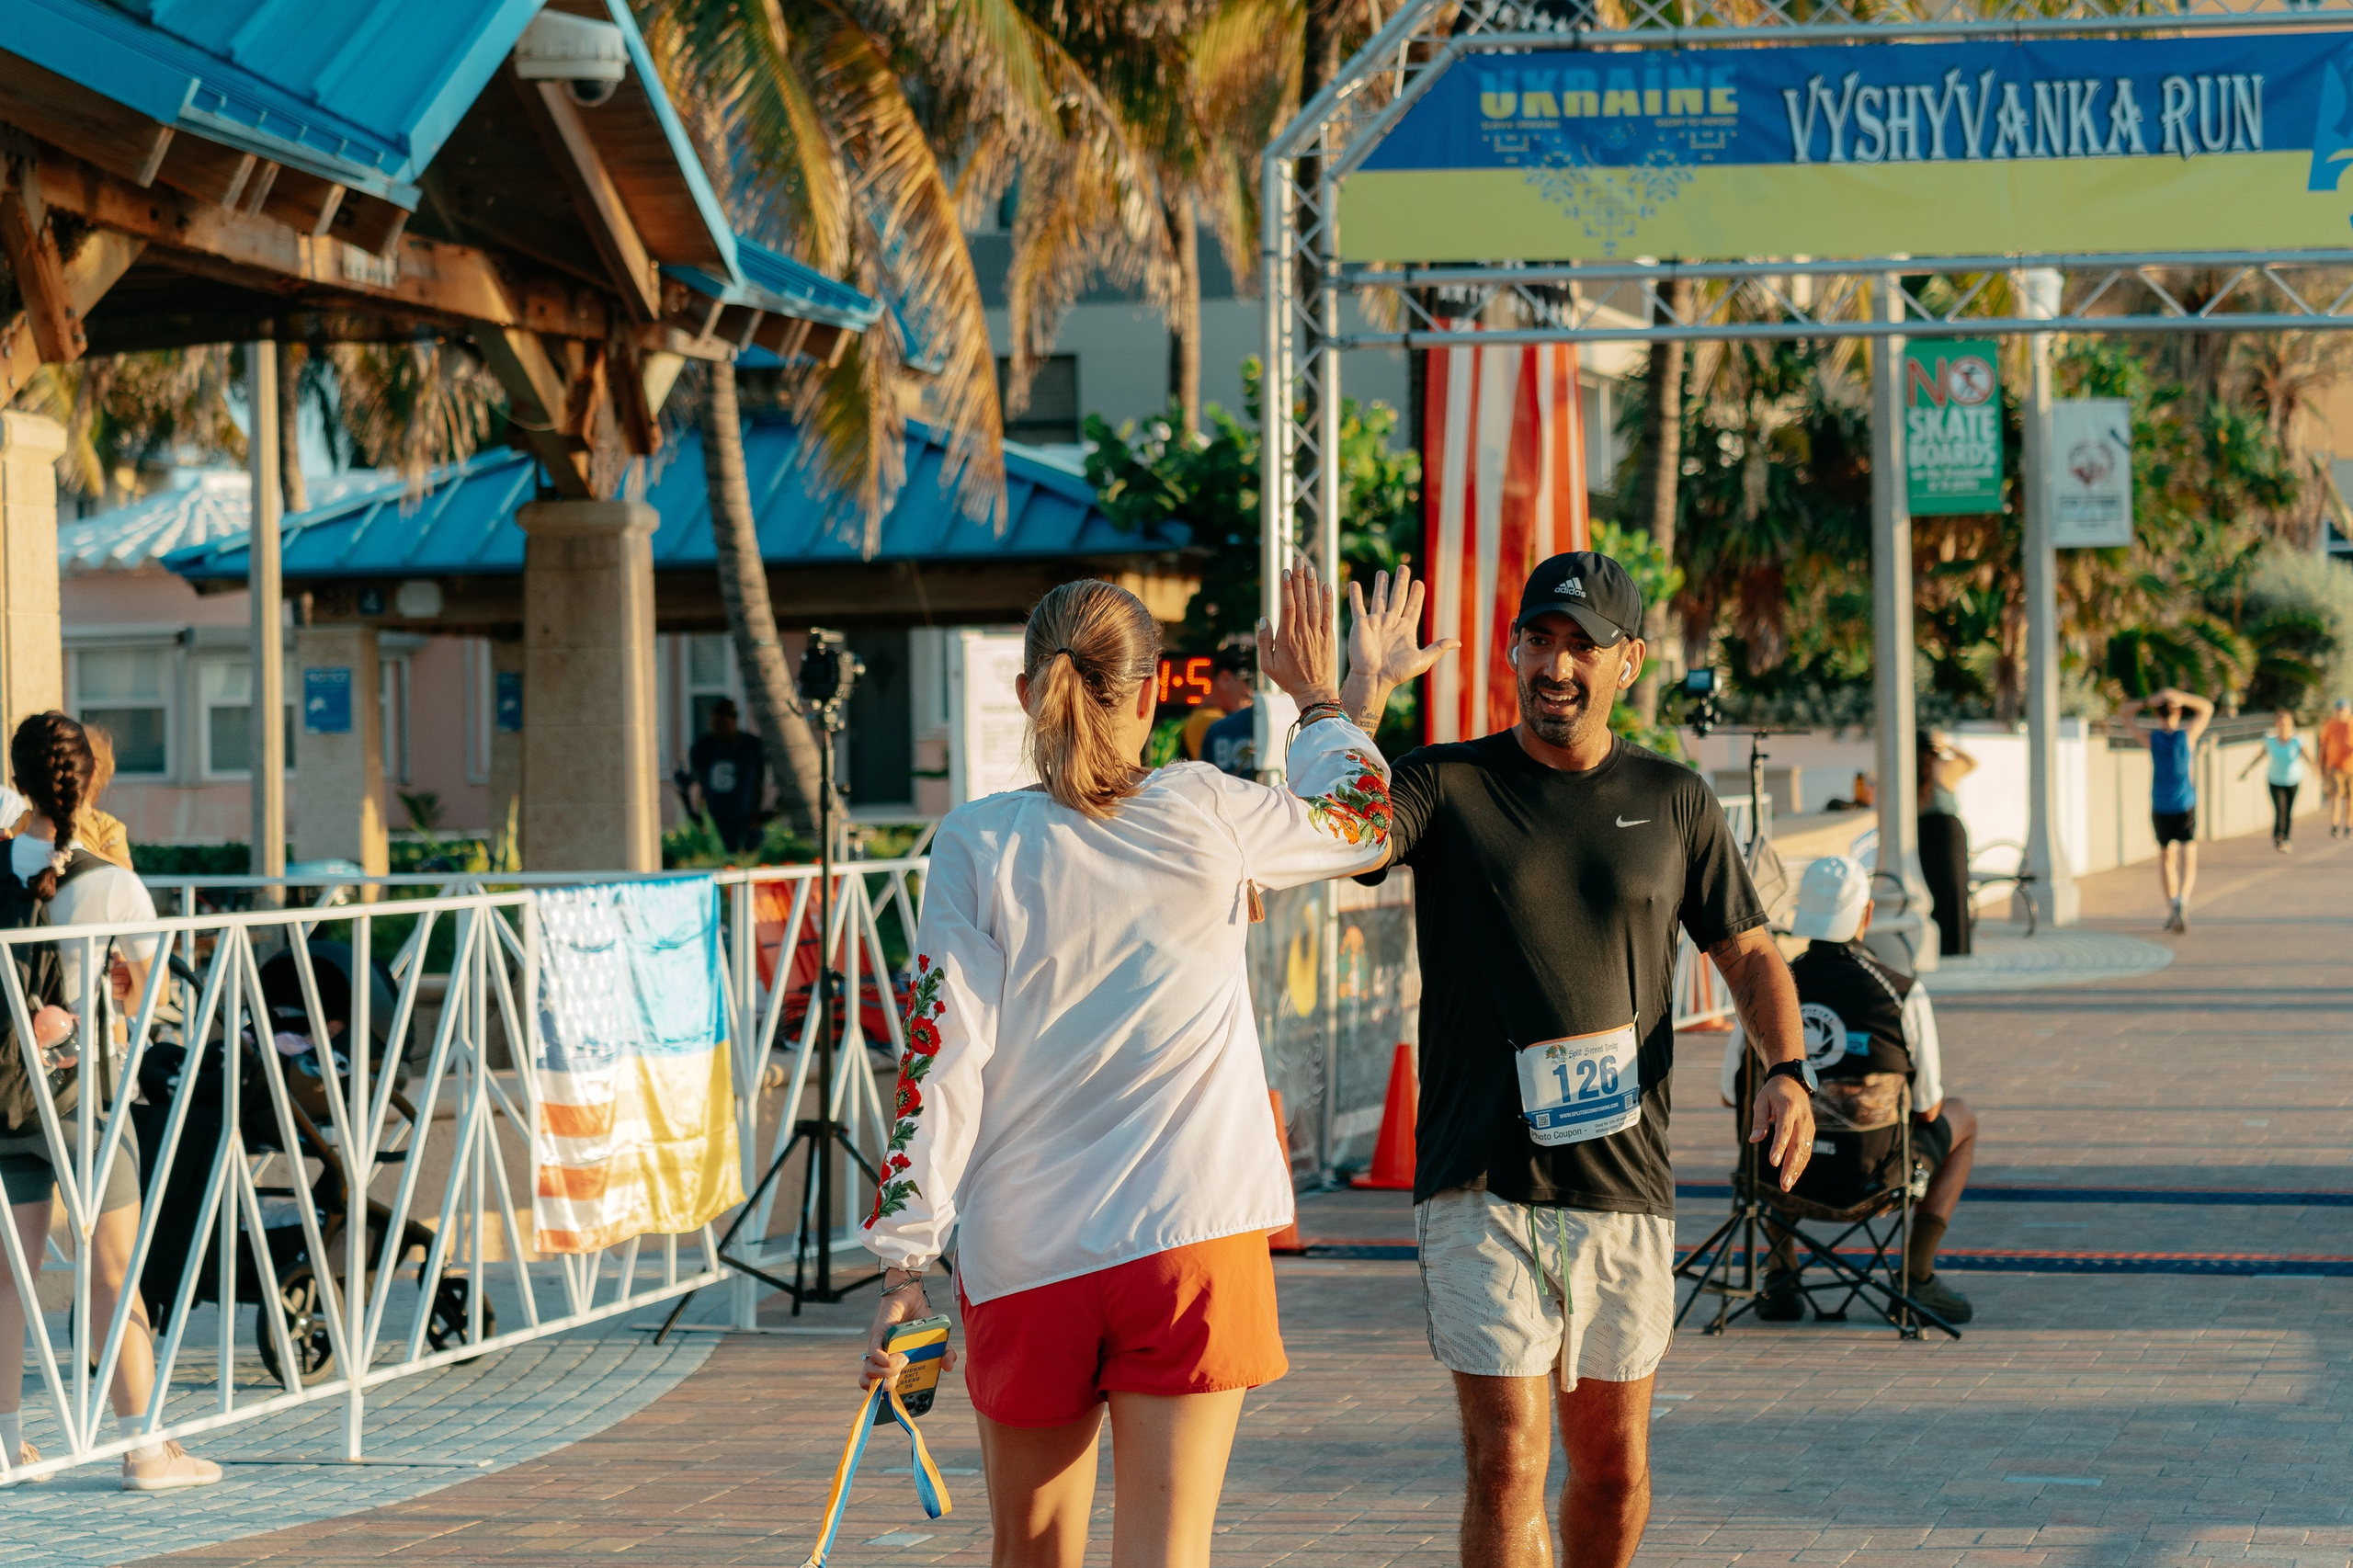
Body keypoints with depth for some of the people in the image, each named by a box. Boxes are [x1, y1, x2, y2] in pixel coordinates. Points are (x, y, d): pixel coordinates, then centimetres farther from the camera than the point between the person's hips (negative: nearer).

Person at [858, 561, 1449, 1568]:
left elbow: (940, 1062, -7)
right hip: (1190, 1232, 0)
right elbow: (1363, 820, 19)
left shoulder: (976, 846, -4)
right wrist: (1322, 700, 37)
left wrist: (904, 1267, -3)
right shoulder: (1204, 815, -2)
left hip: (1024, 1253, 0)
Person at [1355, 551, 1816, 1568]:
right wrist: (1352, 706, -34)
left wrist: (1786, 1070, -5)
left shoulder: (1674, 802, 9)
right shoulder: (1445, 786, -1)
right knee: (1507, 1461, -11)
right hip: (1482, 1188, -3)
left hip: (1625, 1185, 3)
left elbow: (1749, 954, 13)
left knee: (1614, 1464, 13)